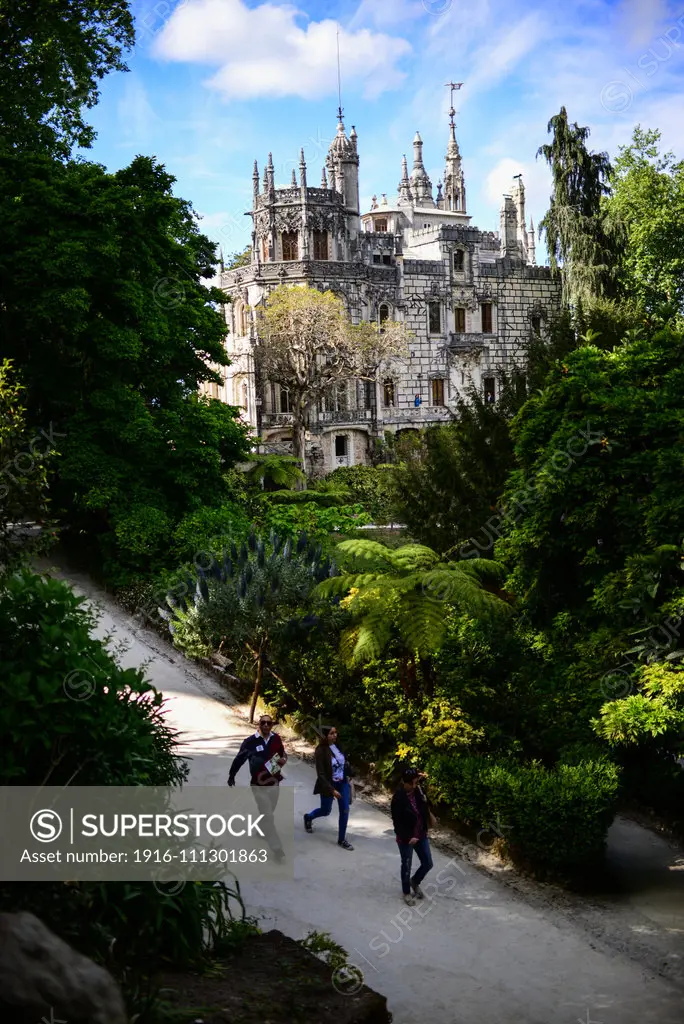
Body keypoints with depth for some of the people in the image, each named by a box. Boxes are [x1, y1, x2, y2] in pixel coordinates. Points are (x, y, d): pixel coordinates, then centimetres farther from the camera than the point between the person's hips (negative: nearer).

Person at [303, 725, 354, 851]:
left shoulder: (337, 745, -7)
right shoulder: (321, 750, -24)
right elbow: (320, 774, -23)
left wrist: (348, 776, 7)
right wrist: (332, 790, -25)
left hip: (342, 783, 5)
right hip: (328, 785, -5)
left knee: (344, 811, 2)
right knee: (325, 811, 15)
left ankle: (342, 839, 17)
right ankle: (308, 818, 47)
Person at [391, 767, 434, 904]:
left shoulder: (418, 791, -5)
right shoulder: (398, 798, -22)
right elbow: (397, 822, -18)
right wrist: (407, 838, -19)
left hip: (421, 835, 6)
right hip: (406, 839, -6)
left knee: (428, 863, 13)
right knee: (406, 866, 11)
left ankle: (415, 882, 40)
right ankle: (406, 892, 32)